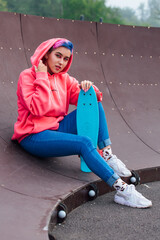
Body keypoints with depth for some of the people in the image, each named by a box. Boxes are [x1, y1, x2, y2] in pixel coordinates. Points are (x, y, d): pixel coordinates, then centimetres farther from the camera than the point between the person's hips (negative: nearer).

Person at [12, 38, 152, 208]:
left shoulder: (64, 79, 13)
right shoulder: (27, 76, -6)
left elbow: (95, 98, 8)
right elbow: (38, 109, -22)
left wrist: (88, 88, -14)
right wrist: (42, 76, -16)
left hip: (57, 128, 7)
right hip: (34, 135, -7)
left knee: (94, 105, -9)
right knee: (84, 143, -30)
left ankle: (106, 155, -19)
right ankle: (121, 189, -33)